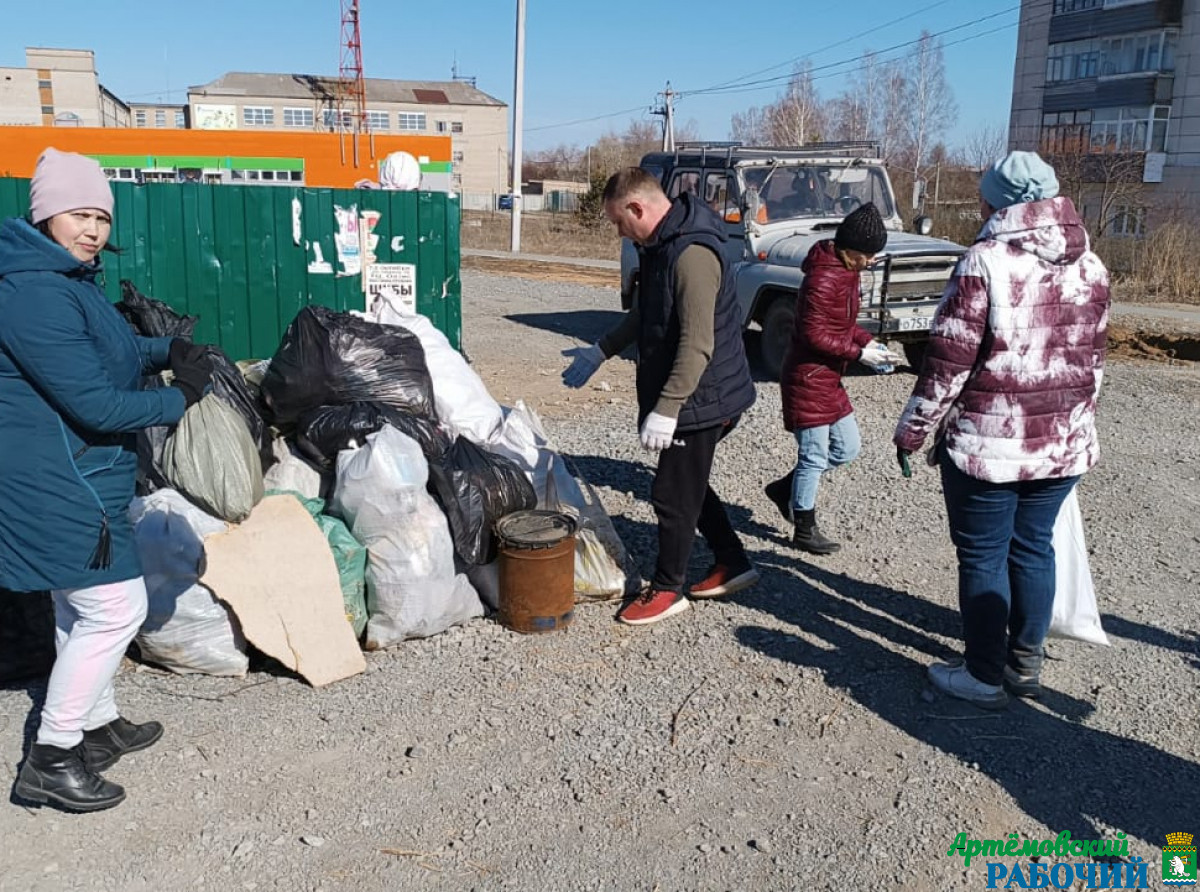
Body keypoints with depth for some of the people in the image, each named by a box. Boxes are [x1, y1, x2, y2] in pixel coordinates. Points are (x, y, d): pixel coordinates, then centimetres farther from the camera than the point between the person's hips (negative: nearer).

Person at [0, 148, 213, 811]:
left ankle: (98, 727, 36)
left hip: (63, 479, 11)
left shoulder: (66, 279, 11)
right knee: (114, 608, -4)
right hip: (58, 484, -11)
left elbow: (106, 352, 25)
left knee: (82, 608, 20)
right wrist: (178, 401, -12)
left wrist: (167, 351, 6)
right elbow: (93, 403, -25)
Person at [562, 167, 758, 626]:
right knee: (688, 485, 20)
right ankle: (732, 564, 34)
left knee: (673, 494, 2)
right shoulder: (661, 246, 9)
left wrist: (665, 409, -30)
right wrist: (599, 351, 24)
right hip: (688, 396, 10)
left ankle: (667, 589, 19)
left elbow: (698, 344, -29)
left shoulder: (692, 254, -24)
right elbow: (645, 313, 24)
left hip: (700, 399, -10)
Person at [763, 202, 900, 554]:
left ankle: (785, 488, 29)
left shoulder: (847, 271, 9)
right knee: (815, 455, 0)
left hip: (829, 379, 10)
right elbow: (813, 334, -23)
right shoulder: (823, 278, -22)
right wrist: (859, 353, -20)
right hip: (807, 379, -10)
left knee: (847, 447, 16)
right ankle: (805, 531, 14)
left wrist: (867, 340, 2)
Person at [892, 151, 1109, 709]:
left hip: (988, 444, -6)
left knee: (982, 557, 6)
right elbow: (1091, 360, 13)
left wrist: (912, 430, -5)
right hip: (1065, 442, 6)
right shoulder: (1089, 266, 5)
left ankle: (984, 677, 17)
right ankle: (1026, 664, 30)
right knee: (1032, 547, 18)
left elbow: (948, 360, -15)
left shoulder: (984, 263, -15)